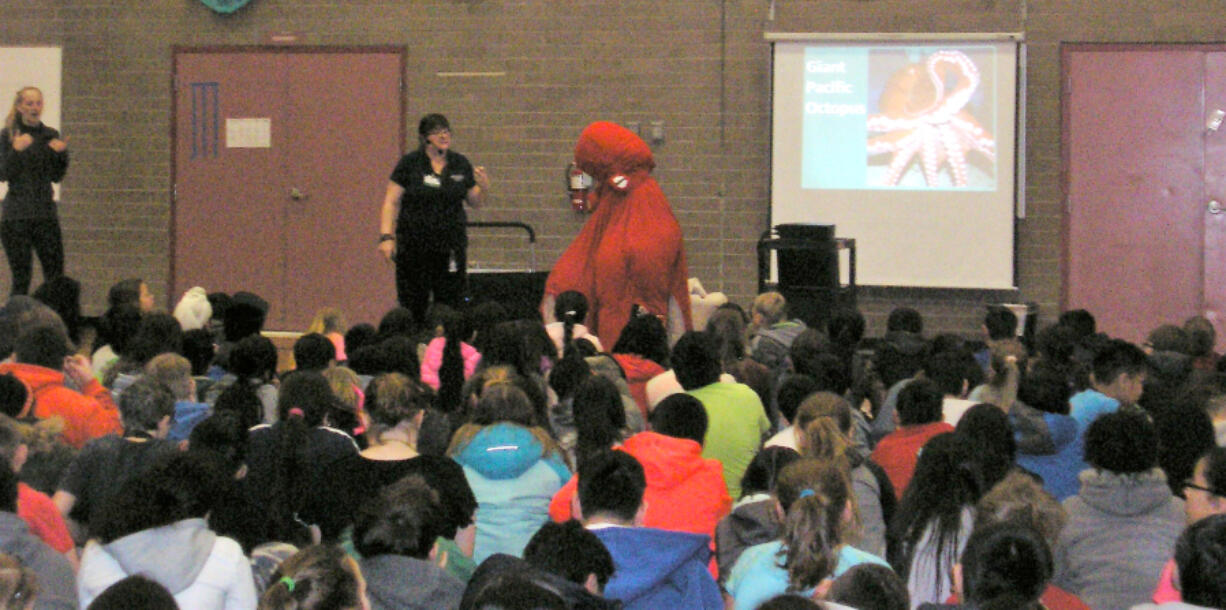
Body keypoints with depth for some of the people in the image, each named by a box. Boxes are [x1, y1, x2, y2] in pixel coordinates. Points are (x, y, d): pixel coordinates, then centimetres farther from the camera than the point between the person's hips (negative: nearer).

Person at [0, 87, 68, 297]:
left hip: (45, 212, 3)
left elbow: (57, 176, 11)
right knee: (21, 278, -3)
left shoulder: (51, 135, 9)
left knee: (55, 275, -1)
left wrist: (61, 153, -6)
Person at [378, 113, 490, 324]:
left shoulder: (461, 164, 8)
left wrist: (483, 189, -8)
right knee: (413, 308, -2)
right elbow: (391, 202, -2)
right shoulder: (409, 163, 0)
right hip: (414, 247, -3)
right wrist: (386, 236, -12)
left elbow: (474, 203, 13)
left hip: (451, 247, 3)